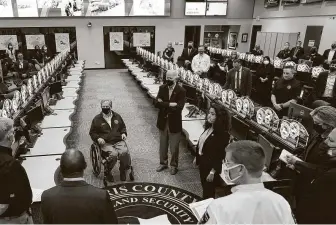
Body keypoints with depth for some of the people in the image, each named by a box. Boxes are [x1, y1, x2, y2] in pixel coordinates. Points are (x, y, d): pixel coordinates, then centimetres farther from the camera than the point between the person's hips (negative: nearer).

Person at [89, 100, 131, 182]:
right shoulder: (97, 119, 8)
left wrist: (124, 133, 8)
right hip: (106, 143, -2)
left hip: (118, 141, 3)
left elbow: (123, 127, 29)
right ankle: (107, 172, -5)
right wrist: (98, 138, -7)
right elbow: (92, 132, 12)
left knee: (125, 152, -28)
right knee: (113, 154, -32)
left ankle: (123, 170, -1)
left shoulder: (117, 116, 16)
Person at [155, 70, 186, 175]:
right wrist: (170, 104, -23)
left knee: (174, 147, 9)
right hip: (163, 121, 4)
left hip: (174, 122, -4)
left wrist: (164, 104, -21)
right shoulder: (162, 88, 0)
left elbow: (179, 107, -23)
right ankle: (163, 163, 36)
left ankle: (174, 165, 29)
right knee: (163, 144, 17)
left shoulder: (181, 91, -12)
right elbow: (157, 103, -10)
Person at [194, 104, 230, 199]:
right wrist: (197, 157, 18)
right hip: (203, 162, 8)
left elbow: (220, 155, -21)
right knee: (204, 187, 22)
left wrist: (213, 171, -20)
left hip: (211, 166, -8)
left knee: (209, 191, 9)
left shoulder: (222, 134, -23)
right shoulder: (208, 128, 2)